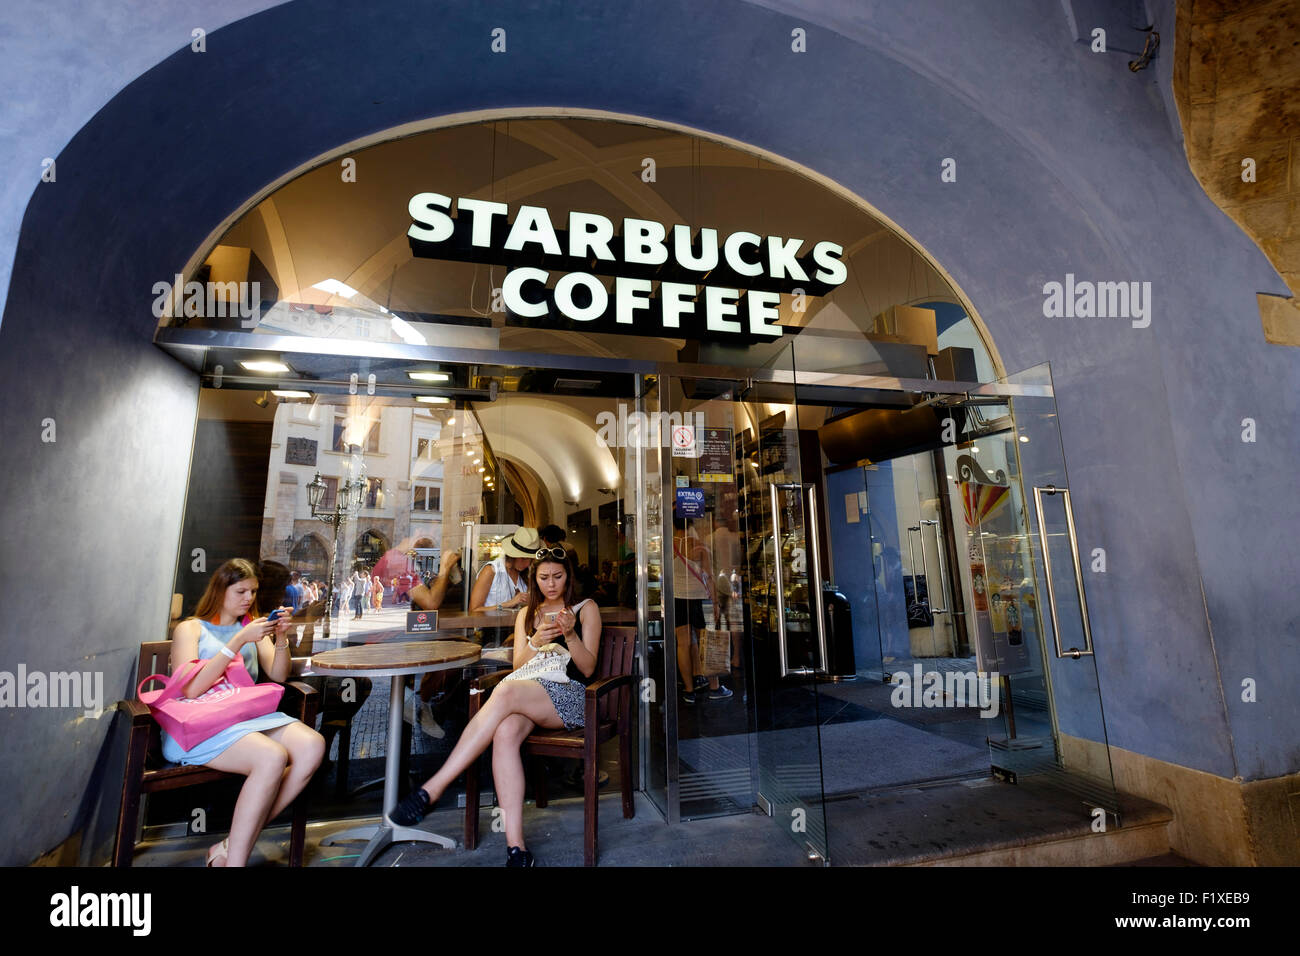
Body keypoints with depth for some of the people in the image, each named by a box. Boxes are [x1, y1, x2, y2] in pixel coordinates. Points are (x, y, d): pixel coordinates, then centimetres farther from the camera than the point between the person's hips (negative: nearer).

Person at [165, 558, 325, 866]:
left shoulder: (252, 627, 20)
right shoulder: (190, 629, 8)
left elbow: (278, 675, 12)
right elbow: (191, 689, -8)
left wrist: (280, 637, -5)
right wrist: (238, 641, -15)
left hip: (249, 715, 5)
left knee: (313, 745, -25)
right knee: (273, 757, -33)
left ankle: (231, 848, -15)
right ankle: (234, 861, -19)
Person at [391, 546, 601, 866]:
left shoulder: (586, 609, 9)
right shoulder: (526, 614, 21)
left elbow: (587, 668, 2)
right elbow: (518, 666, 11)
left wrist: (570, 635, -16)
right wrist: (536, 642, -10)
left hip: (570, 696, -3)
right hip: (529, 693, 4)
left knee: (506, 691, -33)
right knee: (506, 732, -33)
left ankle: (431, 790, -30)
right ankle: (516, 849, -31)